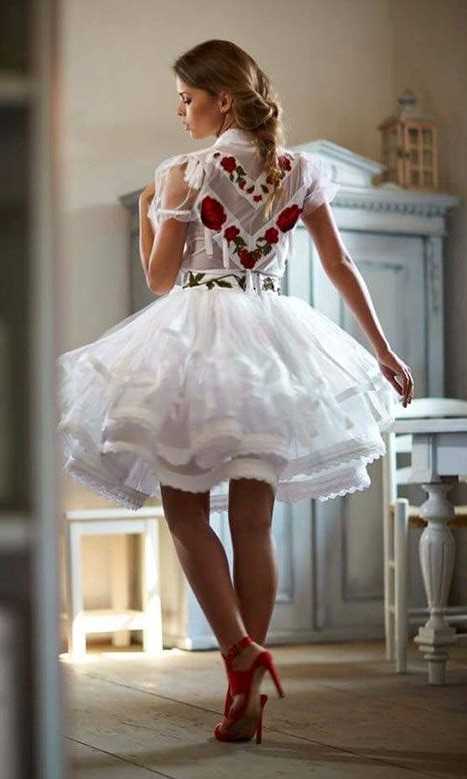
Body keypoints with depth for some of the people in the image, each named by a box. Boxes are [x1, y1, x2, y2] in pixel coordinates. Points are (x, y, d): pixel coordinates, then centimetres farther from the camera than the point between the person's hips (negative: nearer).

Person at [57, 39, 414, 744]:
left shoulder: (183, 174, -6)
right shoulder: (301, 171, 6)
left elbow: (160, 280, 0)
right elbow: (342, 268, 9)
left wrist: (146, 214, 17)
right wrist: (382, 350, 14)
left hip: (196, 334, -4)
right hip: (270, 341, 4)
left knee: (185, 511, 6)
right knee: (253, 522, 6)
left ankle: (239, 650, -12)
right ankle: (247, 695, 9)